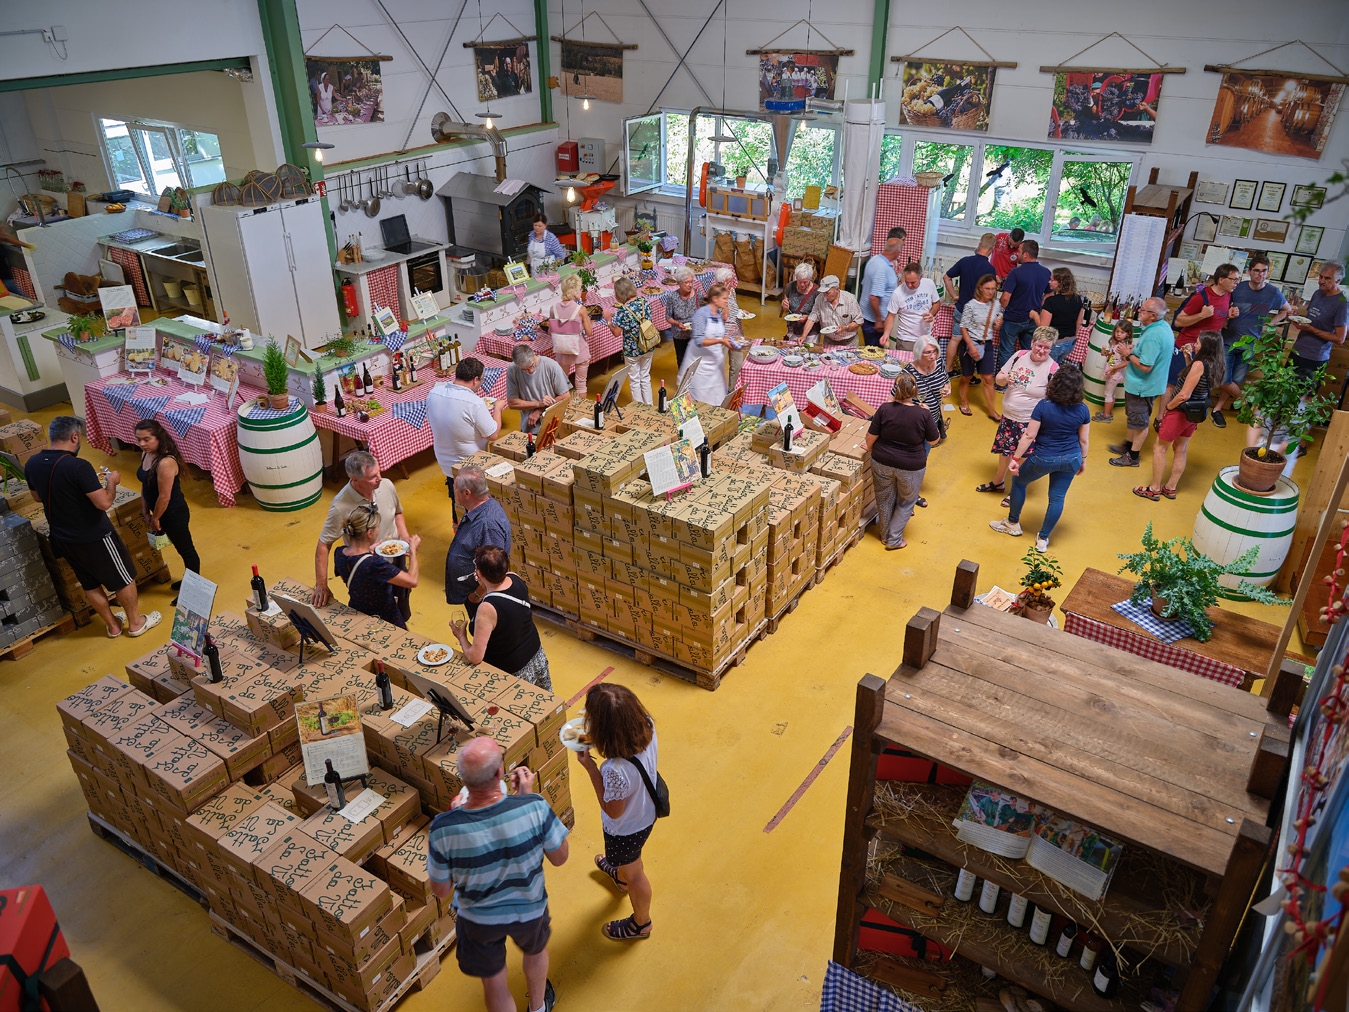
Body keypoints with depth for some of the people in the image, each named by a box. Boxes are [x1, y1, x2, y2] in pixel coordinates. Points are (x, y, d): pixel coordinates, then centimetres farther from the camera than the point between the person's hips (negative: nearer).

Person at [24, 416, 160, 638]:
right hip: (94, 537, -7)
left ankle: (113, 625, 37)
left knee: (90, 584, 22)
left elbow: (38, 497, 13)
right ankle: (136, 623, 29)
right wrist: (112, 482, -9)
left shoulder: (32, 464, -4)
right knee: (124, 578, 14)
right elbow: (104, 503, -27)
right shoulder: (78, 466, -28)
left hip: (63, 538, 7)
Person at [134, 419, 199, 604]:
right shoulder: (146, 454, -2)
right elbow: (145, 485, 7)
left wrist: (155, 519, -12)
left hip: (174, 514, -9)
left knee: (186, 550, 10)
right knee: (181, 547, 25)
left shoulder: (166, 462, -31)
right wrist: (145, 513, 7)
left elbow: (164, 496, -25)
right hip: (161, 513, 9)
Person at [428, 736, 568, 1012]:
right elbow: (559, 858, -15)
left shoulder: (443, 829, -33)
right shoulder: (533, 807, -34)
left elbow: (441, 891, -15)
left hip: (479, 920, -1)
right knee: (536, 950, 36)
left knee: (494, 984, 28)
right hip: (529, 911, 1)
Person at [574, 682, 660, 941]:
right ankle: (621, 875, 72)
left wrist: (590, 767, -27)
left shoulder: (616, 770, -46)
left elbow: (613, 811, -26)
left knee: (634, 874, 25)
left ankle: (640, 924, 54)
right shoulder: (647, 725, -28)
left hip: (626, 830, -6)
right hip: (647, 812, 7)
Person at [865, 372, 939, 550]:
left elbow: (871, 437, -9)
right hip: (911, 467, -2)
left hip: (882, 462, 2)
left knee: (885, 499, 22)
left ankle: (885, 533, 40)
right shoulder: (923, 414, -19)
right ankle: (894, 540, 24)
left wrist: (870, 449, 13)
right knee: (906, 502, 20)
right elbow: (934, 440, -4)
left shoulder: (884, 409, -16)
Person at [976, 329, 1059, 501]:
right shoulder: (1020, 356, -3)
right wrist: (1005, 378, -15)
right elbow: (998, 378, 7)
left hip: (1030, 422, -5)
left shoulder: (1053, 369, -17)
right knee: (1005, 450, 20)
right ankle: (997, 482, 43)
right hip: (1008, 416, 5)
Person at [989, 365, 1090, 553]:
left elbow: (1029, 436, -18)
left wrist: (1016, 458, -9)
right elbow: (1084, 440, 0)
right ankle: (1043, 539, 23)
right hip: (1070, 459, 3)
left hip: (1044, 459, -3)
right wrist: (1083, 460, 16)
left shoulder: (1044, 406, -21)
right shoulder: (1083, 410, -10)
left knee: (1018, 481, 21)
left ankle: (1013, 524, 35)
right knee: (1057, 497, 14)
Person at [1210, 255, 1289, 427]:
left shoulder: (1273, 293, -3)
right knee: (1224, 380, -6)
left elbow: (1288, 310, 14)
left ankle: (1217, 409, 21)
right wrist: (1224, 320, -16)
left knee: (1236, 381, 5)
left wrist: (1270, 323, 0)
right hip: (1228, 341, -1)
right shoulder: (1238, 288, -8)